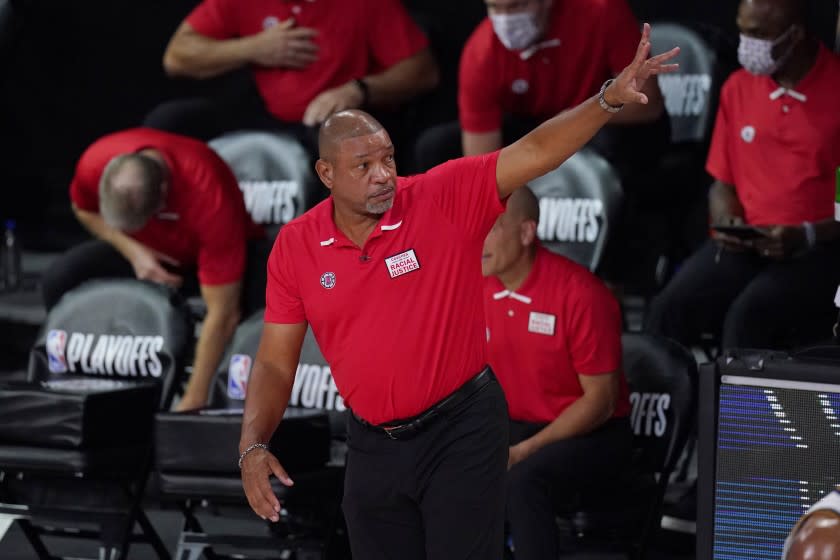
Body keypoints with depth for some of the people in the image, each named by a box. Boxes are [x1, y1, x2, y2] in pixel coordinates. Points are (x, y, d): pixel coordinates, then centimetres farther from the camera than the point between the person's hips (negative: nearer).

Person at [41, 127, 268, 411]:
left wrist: (193, 403, -32)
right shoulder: (95, 164, -30)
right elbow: (84, 210, -1)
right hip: (148, 250, 4)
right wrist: (132, 251, -21)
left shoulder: (210, 195, -40)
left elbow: (222, 314, -35)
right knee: (61, 279, -21)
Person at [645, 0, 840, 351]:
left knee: (748, 316, -33)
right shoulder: (738, 88, 12)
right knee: (668, 309, -22)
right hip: (748, 243, 5)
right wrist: (726, 223, -2)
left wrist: (807, 236, -17)